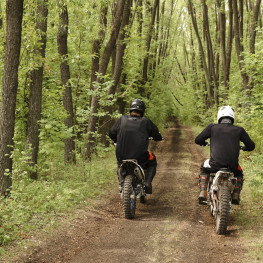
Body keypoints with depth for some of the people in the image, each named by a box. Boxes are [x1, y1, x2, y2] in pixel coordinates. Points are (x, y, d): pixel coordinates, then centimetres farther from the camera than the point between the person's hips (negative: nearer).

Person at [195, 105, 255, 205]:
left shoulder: (212, 127, 4)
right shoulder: (239, 130, 6)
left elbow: (198, 140, 9)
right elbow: (251, 145, 11)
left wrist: (204, 143, 33)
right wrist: (244, 148, 34)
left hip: (215, 163, -1)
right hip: (232, 165, 1)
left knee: (204, 169, 32)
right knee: (239, 174, 36)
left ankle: (203, 193, 15)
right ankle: (236, 195, 17)